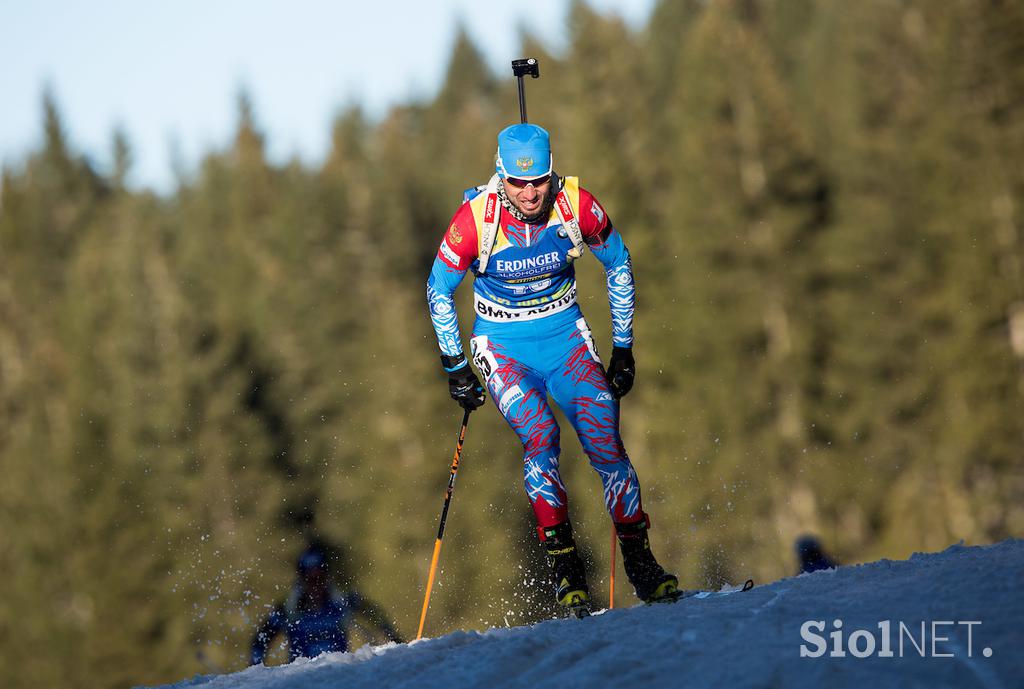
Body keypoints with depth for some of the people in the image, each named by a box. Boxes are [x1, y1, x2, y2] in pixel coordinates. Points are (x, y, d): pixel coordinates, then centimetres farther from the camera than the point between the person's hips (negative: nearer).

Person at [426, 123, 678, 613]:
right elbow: (439, 289, -5)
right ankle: (563, 565, -18)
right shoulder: (475, 218, -21)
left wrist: (624, 348, 4)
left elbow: (618, 264, 2)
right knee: (540, 436, -25)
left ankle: (640, 563, 0)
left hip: (565, 336, 2)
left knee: (604, 442, -14)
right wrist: (455, 367, -3)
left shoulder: (577, 206, -17)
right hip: (503, 346, -2)